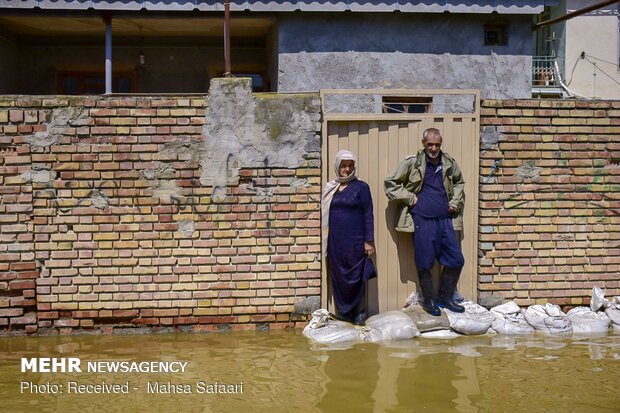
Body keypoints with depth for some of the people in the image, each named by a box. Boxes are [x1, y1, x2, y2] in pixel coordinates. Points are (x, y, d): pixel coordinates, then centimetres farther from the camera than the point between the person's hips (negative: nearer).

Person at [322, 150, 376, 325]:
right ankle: (343, 311, 18)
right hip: (335, 241, 4)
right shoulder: (331, 188, 10)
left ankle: (359, 313, 13)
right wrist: (326, 240, 12)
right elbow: (326, 215, 14)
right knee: (337, 276, 7)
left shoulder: (361, 187, -2)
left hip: (355, 240, -4)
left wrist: (369, 241, -10)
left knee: (355, 276, 1)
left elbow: (368, 215, -4)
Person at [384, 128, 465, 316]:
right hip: (422, 221, -4)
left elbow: (459, 182, 27)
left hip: (445, 219, 4)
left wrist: (455, 202, 13)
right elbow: (390, 184, 2)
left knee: (456, 260, 6)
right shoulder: (412, 163, -5)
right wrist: (409, 198, -5)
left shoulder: (449, 163, 7)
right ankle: (429, 300, 19)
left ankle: (445, 297, 23)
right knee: (425, 263, 1)